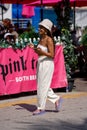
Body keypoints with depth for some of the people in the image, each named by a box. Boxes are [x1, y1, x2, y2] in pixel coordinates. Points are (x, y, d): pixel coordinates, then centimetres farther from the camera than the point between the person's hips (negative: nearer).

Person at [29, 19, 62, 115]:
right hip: (40, 64, 9)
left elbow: (52, 55, -17)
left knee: (43, 86, -2)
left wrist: (42, 52, -30)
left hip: (47, 64, -9)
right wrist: (34, 48, 2)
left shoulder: (49, 40, -14)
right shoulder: (41, 39, 10)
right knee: (40, 85, 14)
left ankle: (41, 108, 8)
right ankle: (56, 99, 27)